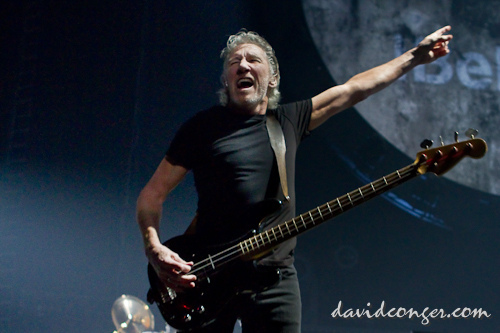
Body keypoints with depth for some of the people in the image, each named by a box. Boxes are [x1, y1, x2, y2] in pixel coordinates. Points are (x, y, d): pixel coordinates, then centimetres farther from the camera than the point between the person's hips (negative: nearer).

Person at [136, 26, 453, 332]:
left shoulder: (289, 120, 11)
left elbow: (355, 88, 17)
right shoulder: (204, 125, 0)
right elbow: (153, 193, 2)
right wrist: (154, 248, -15)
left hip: (275, 276, 3)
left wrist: (415, 56, 21)